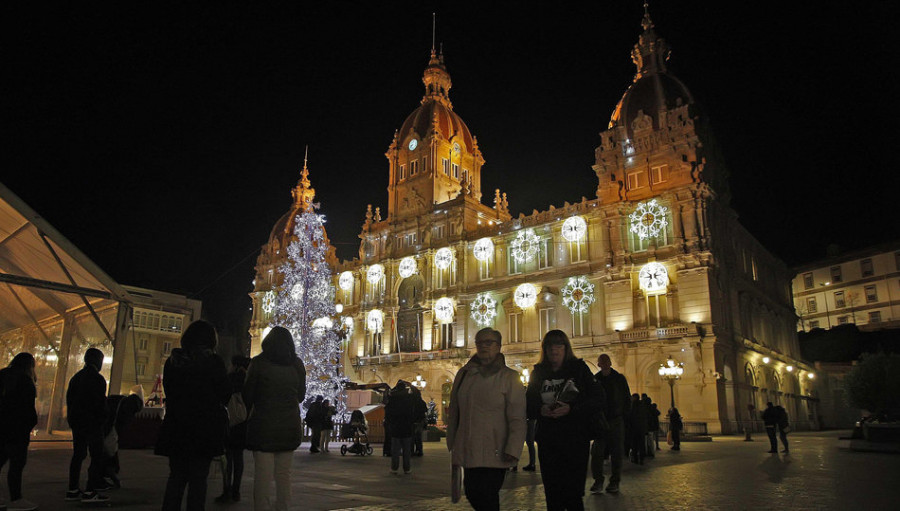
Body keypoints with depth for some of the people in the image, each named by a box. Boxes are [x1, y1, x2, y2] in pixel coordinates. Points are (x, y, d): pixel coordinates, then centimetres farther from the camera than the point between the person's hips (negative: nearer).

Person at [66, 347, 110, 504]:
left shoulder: (76, 377, 12)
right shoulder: (97, 379, -12)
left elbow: (69, 399, 14)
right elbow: (100, 403, -15)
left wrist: (72, 418, 18)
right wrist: (102, 419, -4)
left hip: (76, 422, 8)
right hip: (92, 422, -8)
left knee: (78, 455, 13)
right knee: (96, 456, -5)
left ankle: (72, 490, 16)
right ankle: (90, 492, -8)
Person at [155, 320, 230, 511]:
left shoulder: (172, 361, 4)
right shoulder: (214, 362, -9)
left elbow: (169, 393, 12)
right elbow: (225, 395, -6)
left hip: (175, 429, 4)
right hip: (205, 430, -4)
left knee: (176, 477, 14)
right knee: (198, 479, 3)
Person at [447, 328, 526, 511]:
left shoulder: (509, 377, -2)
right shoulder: (463, 374, 10)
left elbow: (517, 418, -8)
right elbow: (454, 413, 15)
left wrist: (512, 449, -16)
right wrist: (452, 444, 13)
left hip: (494, 453, -4)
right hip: (467, 451, 5)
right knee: (472, 493, 11)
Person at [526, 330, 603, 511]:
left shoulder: (579, 368, 1)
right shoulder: (538, 373, 8)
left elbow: (597, 400, -6)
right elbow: (527, 405, 9)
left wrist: (571, 409, -19)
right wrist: (540, 410, -13)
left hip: (576, 440, -3)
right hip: (547, 441, 3)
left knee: (573, 494, -4)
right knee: (552, 495, 6)